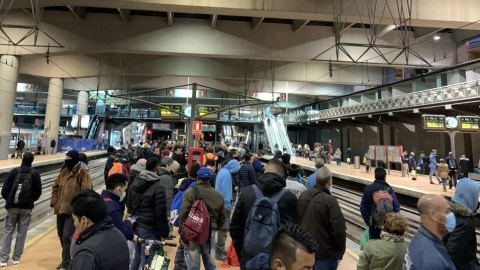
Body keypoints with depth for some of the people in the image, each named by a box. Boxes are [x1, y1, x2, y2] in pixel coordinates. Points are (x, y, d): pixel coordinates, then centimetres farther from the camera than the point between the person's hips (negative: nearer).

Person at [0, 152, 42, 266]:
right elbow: (38, 192, -4)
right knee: (22, 232, 10)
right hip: (27, 207, 0)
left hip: (12, 206, 0)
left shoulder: (14, 171, -8)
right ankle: (16, 257, 18)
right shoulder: (35, 174, -6)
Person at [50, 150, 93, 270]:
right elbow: (55, 187, 16)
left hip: (73, 211, -7)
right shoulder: (64, 172, 7)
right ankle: (67, 259, 40)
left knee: (67, 237, -8)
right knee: (61, 236, 20)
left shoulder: (83, 175, -13)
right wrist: (54, 201, 6)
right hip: (60, 209, 8)